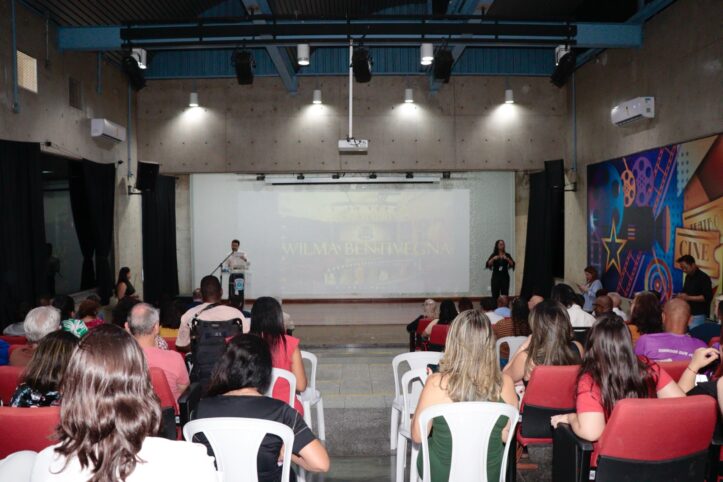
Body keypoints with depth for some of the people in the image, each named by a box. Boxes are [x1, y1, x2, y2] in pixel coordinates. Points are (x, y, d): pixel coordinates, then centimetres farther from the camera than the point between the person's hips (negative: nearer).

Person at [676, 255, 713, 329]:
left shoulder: (703, 278, -10)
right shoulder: (688, 277, 13)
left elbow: (708, 297, -18)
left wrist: (688, 298, -22)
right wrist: (681, 295, 3)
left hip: (698, 315, -7)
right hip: (687, 313, 7)